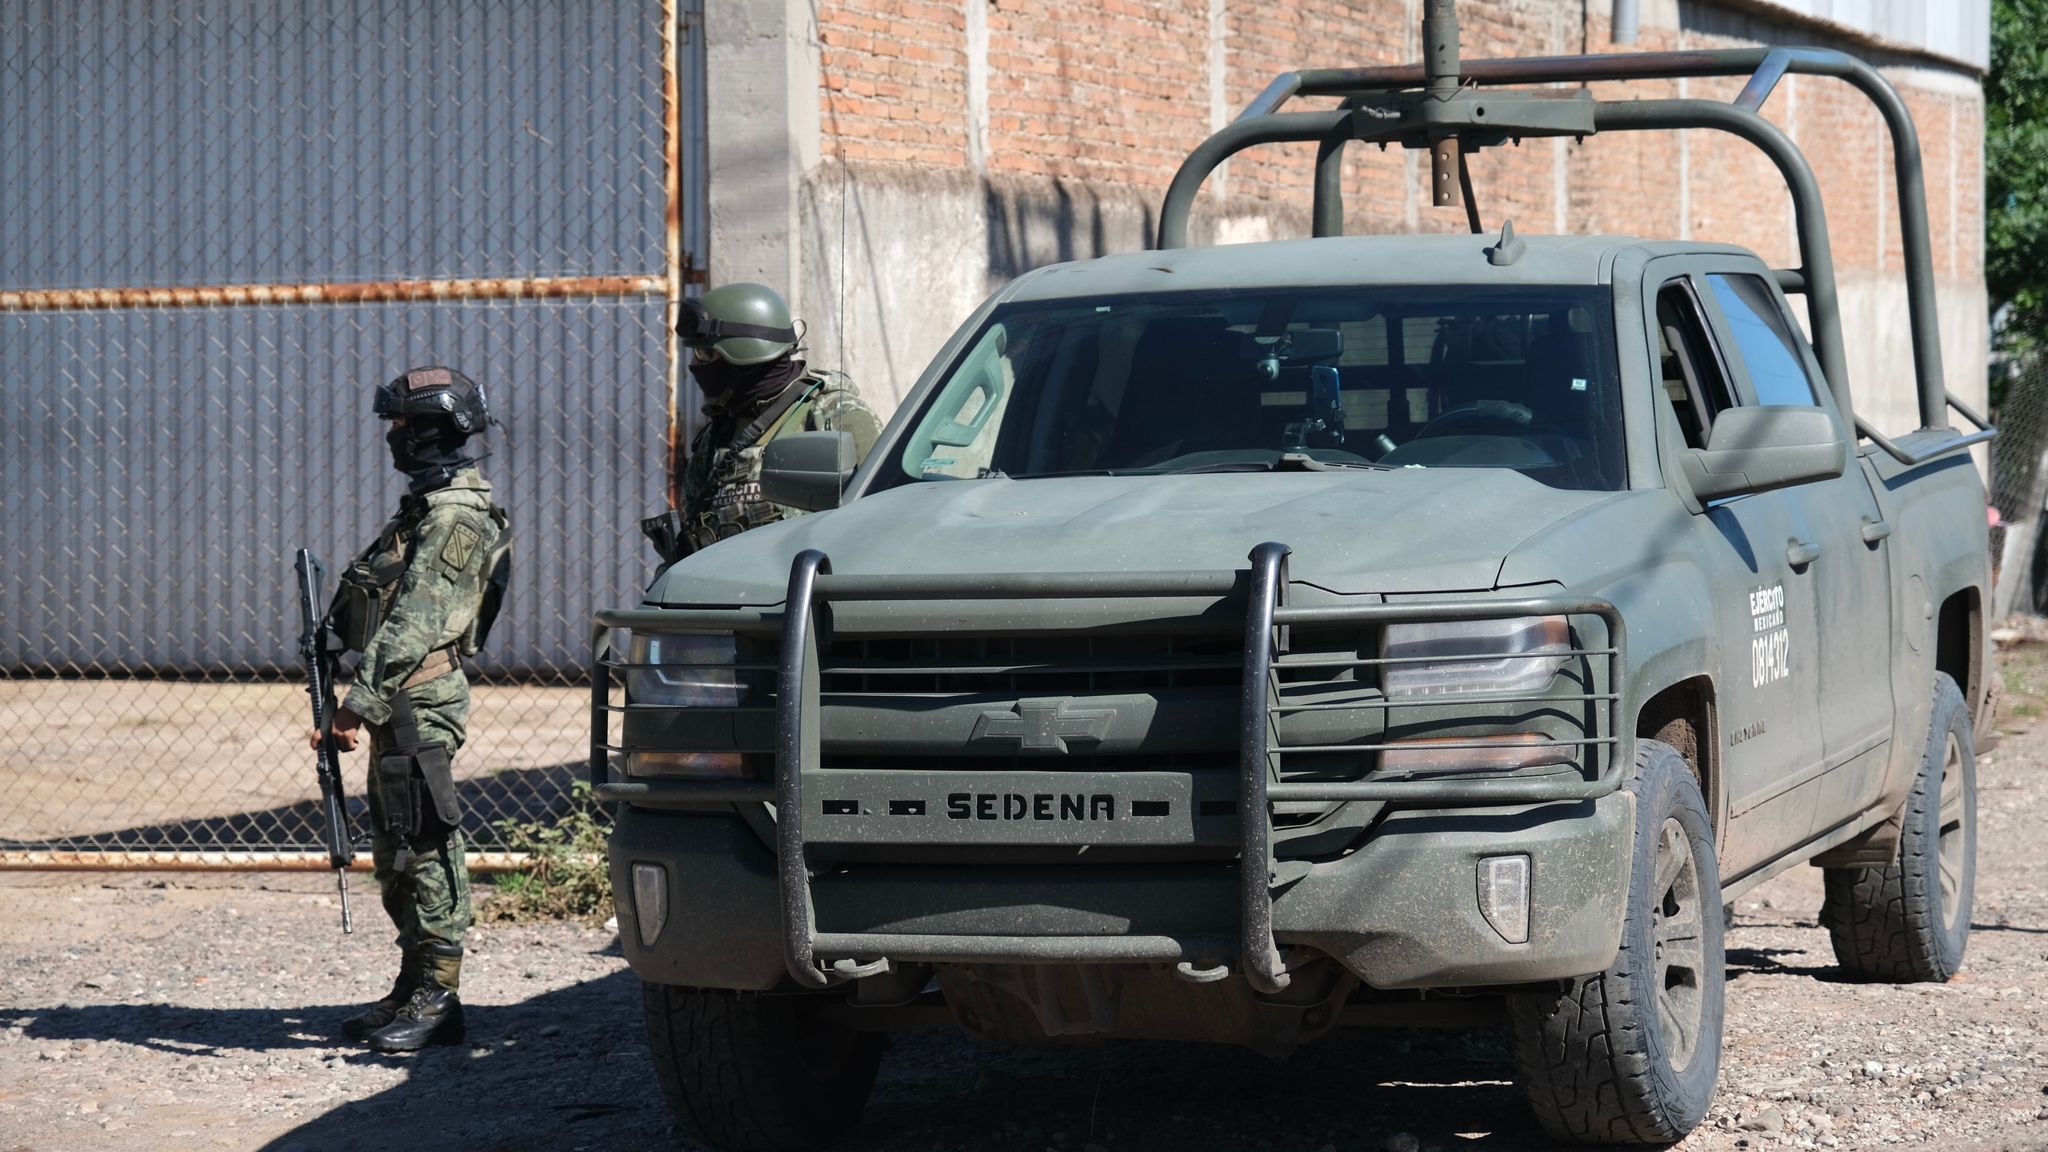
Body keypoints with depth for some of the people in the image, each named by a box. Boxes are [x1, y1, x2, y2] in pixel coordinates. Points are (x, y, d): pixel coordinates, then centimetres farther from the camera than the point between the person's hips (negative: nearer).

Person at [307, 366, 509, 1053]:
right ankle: (414, 991, 20)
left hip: (419, 707, -11)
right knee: (397, 851, 14)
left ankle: (437, 1000, -6)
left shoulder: (455, 519, -14)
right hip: (403, 706, 11)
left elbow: (413, 623, -22)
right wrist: (368, 700, 22)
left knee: (424, 847, -8)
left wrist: (361, 701, -25)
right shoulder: (430, 506, 19)